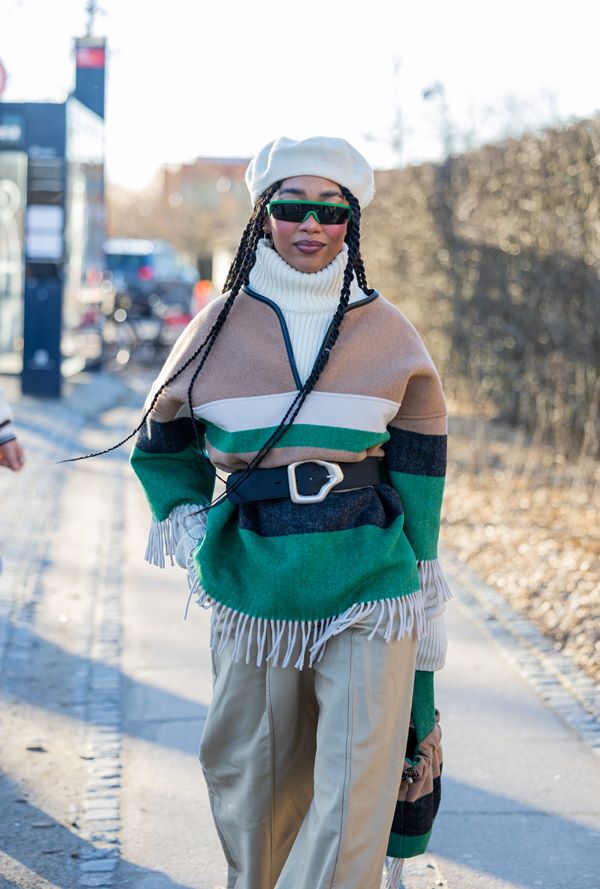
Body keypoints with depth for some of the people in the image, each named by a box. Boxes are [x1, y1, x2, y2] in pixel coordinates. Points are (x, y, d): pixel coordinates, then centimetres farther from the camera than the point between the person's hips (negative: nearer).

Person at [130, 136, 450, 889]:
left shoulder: (387, 333, 2)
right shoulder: (222, 324, 3)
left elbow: (418, 474, 5)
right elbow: (161, 448, 17)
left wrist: (424, 615, 4)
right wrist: (199, 543, 4)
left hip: (369, 595, -1)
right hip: (253, 593, 1)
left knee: (356, 797, -10)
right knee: (255, 784, 12)